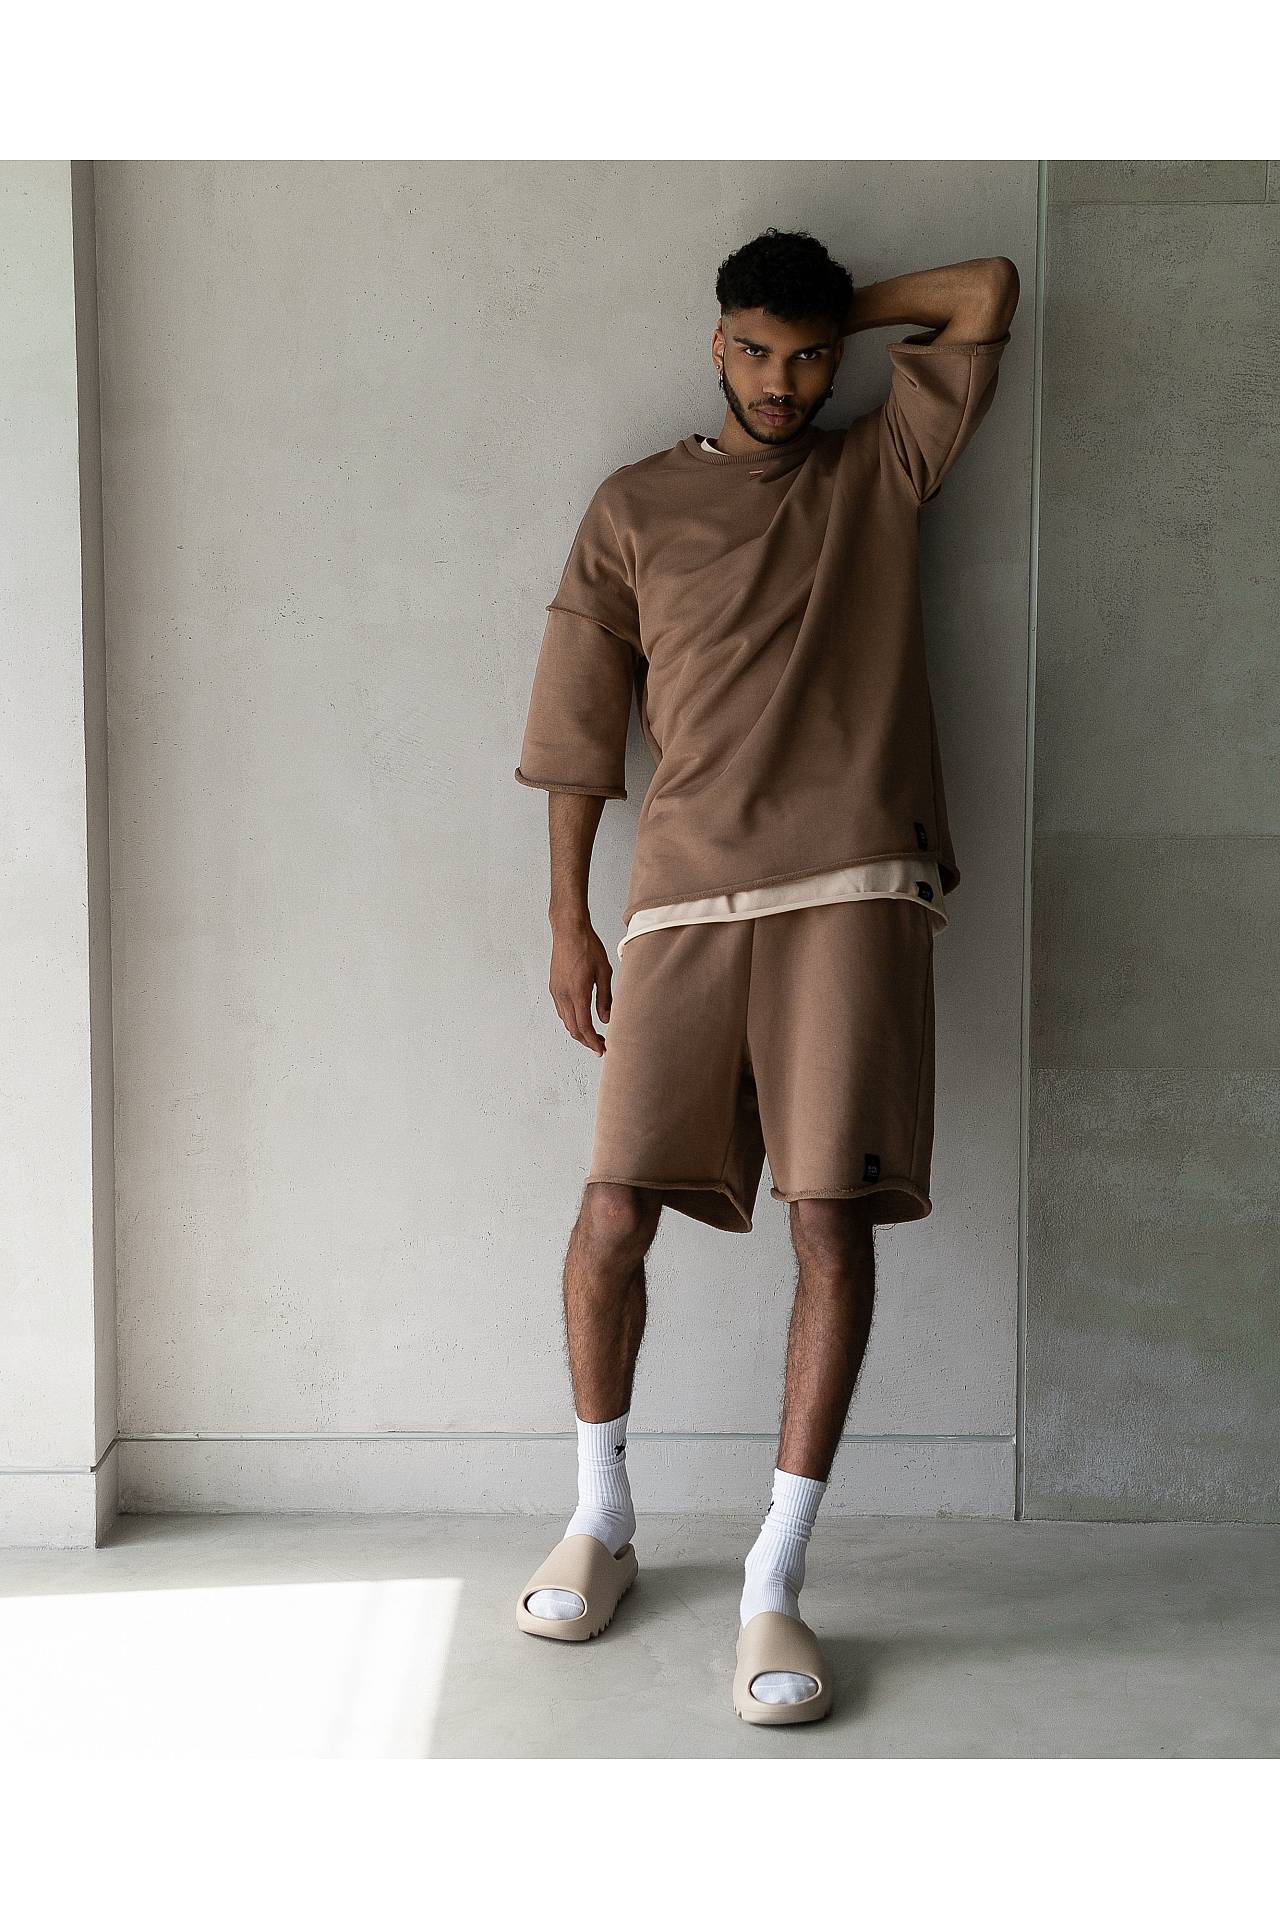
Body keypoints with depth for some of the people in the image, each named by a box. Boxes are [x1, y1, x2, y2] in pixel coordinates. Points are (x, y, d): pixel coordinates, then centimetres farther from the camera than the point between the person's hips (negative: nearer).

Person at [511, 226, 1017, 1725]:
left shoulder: (884, 469, 17)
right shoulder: (634, 508, 15)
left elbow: (989, 292, 17)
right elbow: (580, 727, 13)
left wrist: (842, 309, 22)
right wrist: (568, 920, 7)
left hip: (851, 893, 0)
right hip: (684, 900, 1)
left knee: (832, 1221, -8)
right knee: (614, 1216, -5)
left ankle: (775, 1584, 1)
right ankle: (599, 1521, 19)